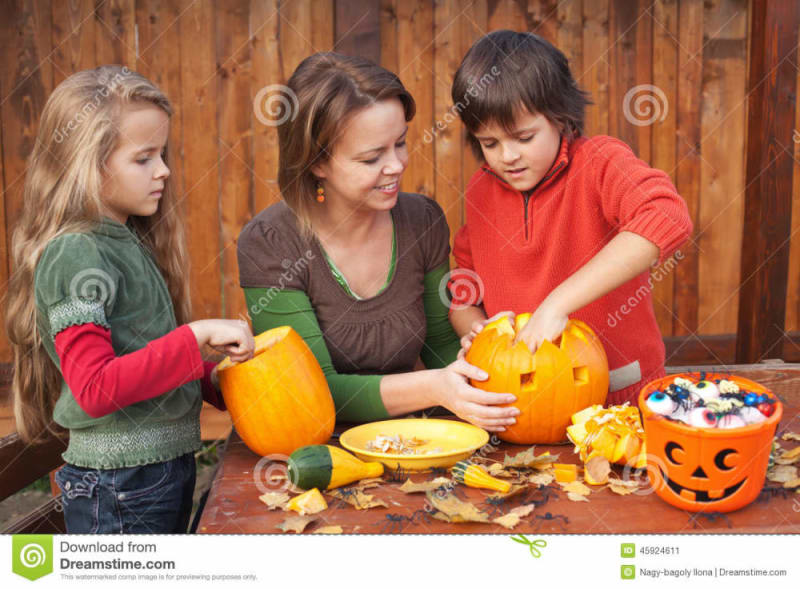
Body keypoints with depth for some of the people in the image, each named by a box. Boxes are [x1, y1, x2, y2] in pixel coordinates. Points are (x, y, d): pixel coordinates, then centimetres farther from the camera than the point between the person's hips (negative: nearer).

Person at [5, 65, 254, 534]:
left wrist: (214, 380, 2)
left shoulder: (132, 243, 9)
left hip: (169, 465, 9)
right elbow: (96, 389, -26)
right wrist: (198, 336, -26)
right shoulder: (73, 254, -17)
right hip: (119, 487, -9)